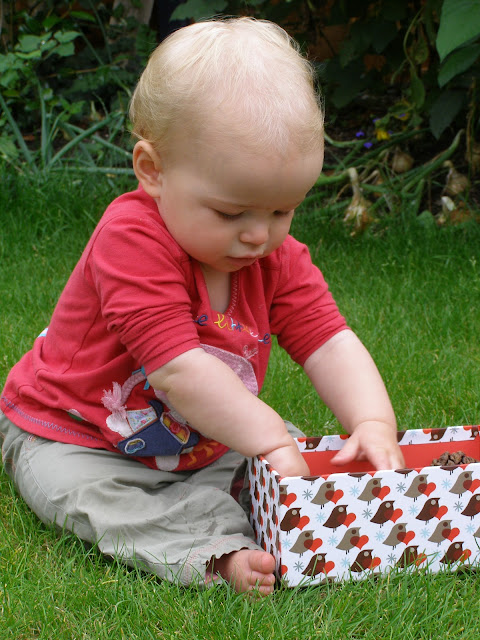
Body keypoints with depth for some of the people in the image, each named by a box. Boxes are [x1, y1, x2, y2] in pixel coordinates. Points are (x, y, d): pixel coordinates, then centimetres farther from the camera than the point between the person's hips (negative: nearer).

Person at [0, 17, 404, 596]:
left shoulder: (278, 255, -10)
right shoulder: (132, 240, -33)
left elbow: (329, 343, -14)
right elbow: (179, 371, -39)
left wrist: (373, 424, -32)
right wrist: (269, 439, -40)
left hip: (204, 441, 6)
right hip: (71, 437, -6)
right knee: (92, 493, -34)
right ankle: (220, 555, -44)